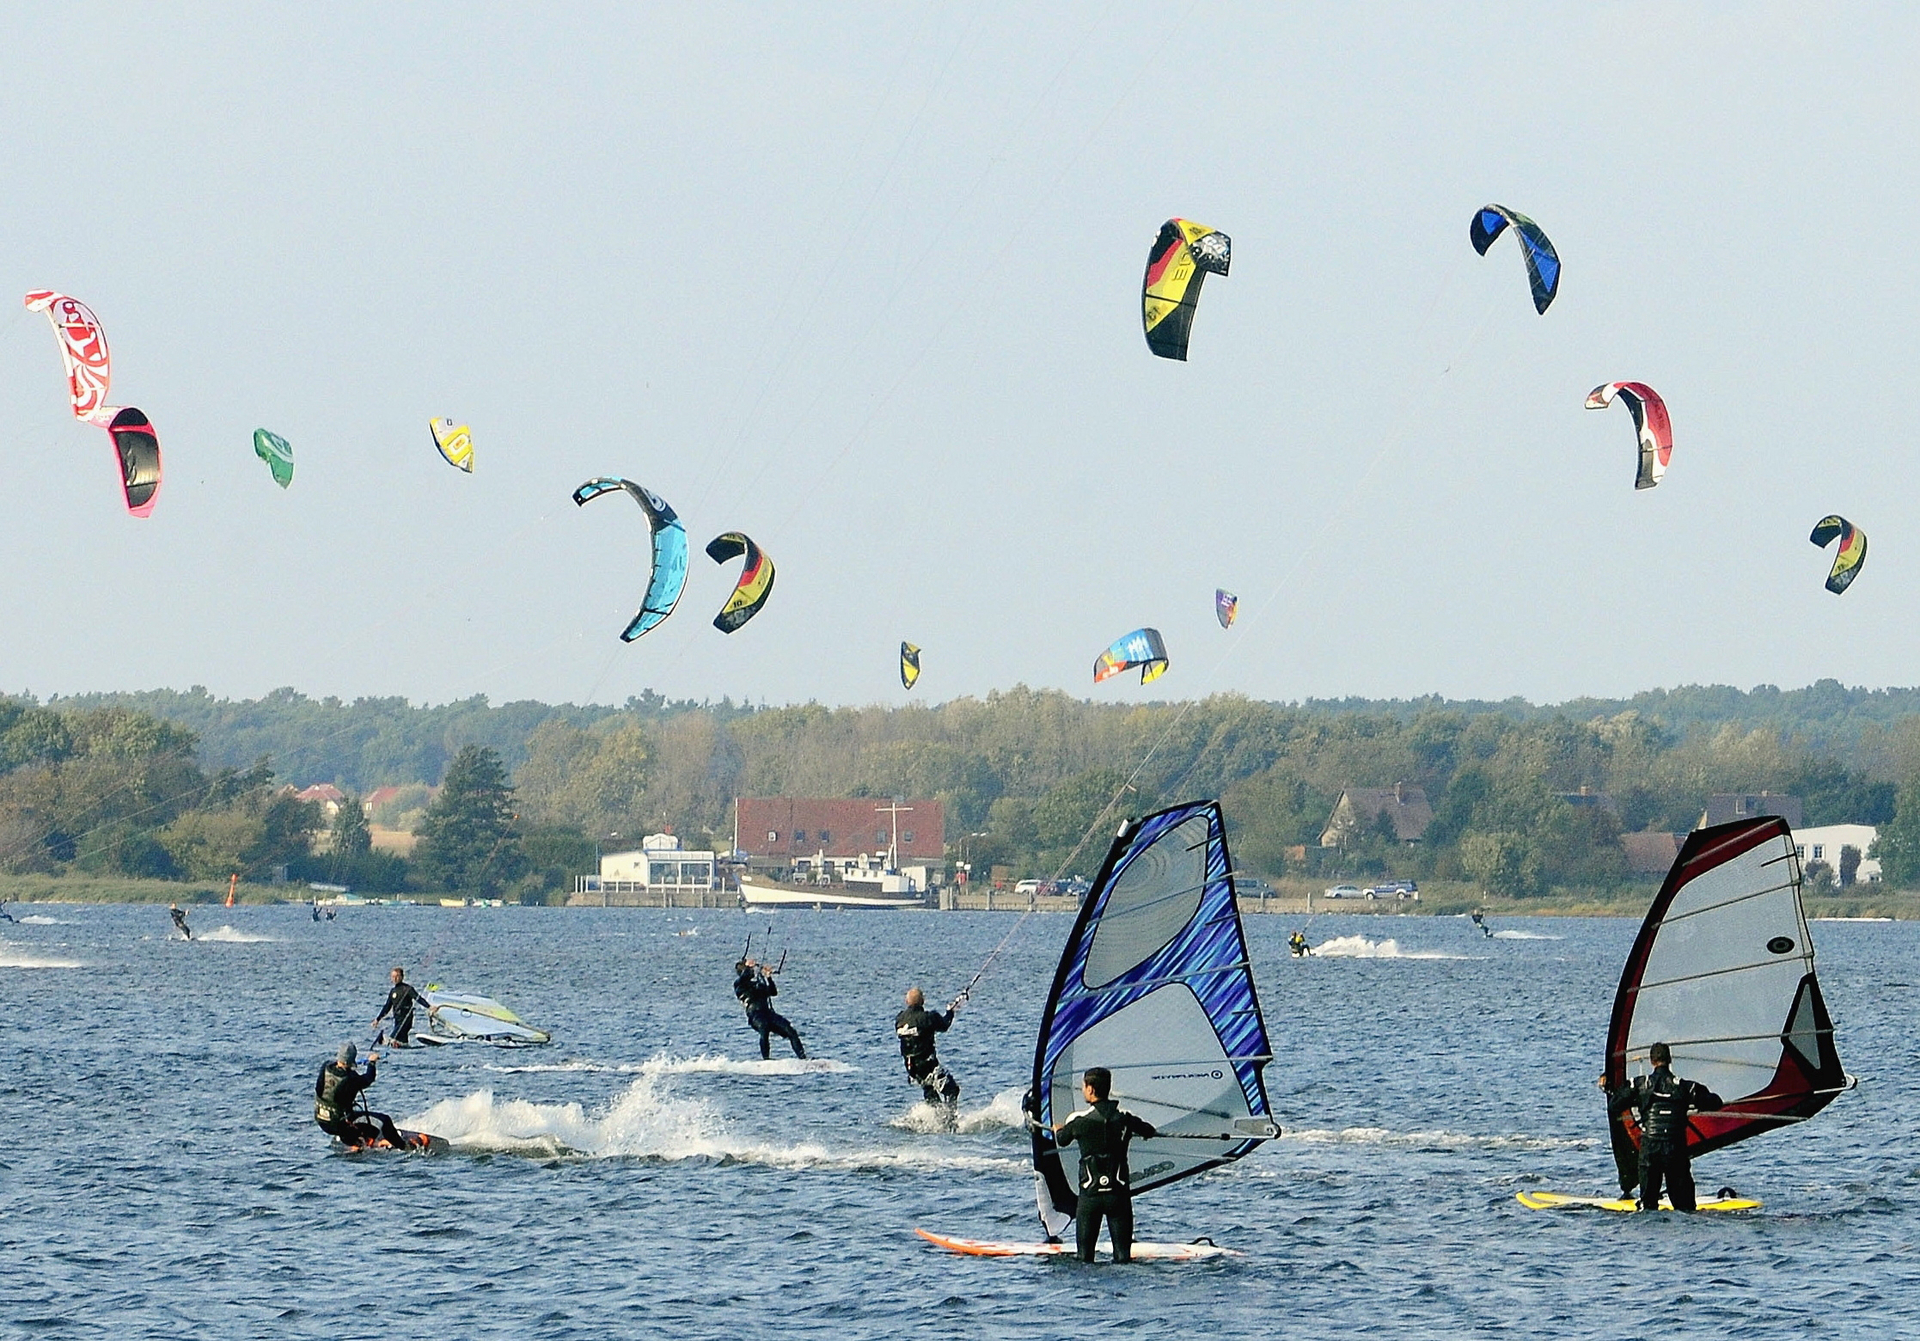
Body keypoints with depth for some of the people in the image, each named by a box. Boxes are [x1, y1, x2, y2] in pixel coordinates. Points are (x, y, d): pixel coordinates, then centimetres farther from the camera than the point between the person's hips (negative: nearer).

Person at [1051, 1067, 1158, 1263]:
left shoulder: (1079, 1121, -8)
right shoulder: (1125, 1118, -2)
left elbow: (1062, 1139, 13)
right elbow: (1149, 1132, 17)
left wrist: (1058, 1129, 38)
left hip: (1090, 1194, -2)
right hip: (1119, 1194, 2)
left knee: (1084, 1255, 5)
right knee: (1122, 1254, 1)